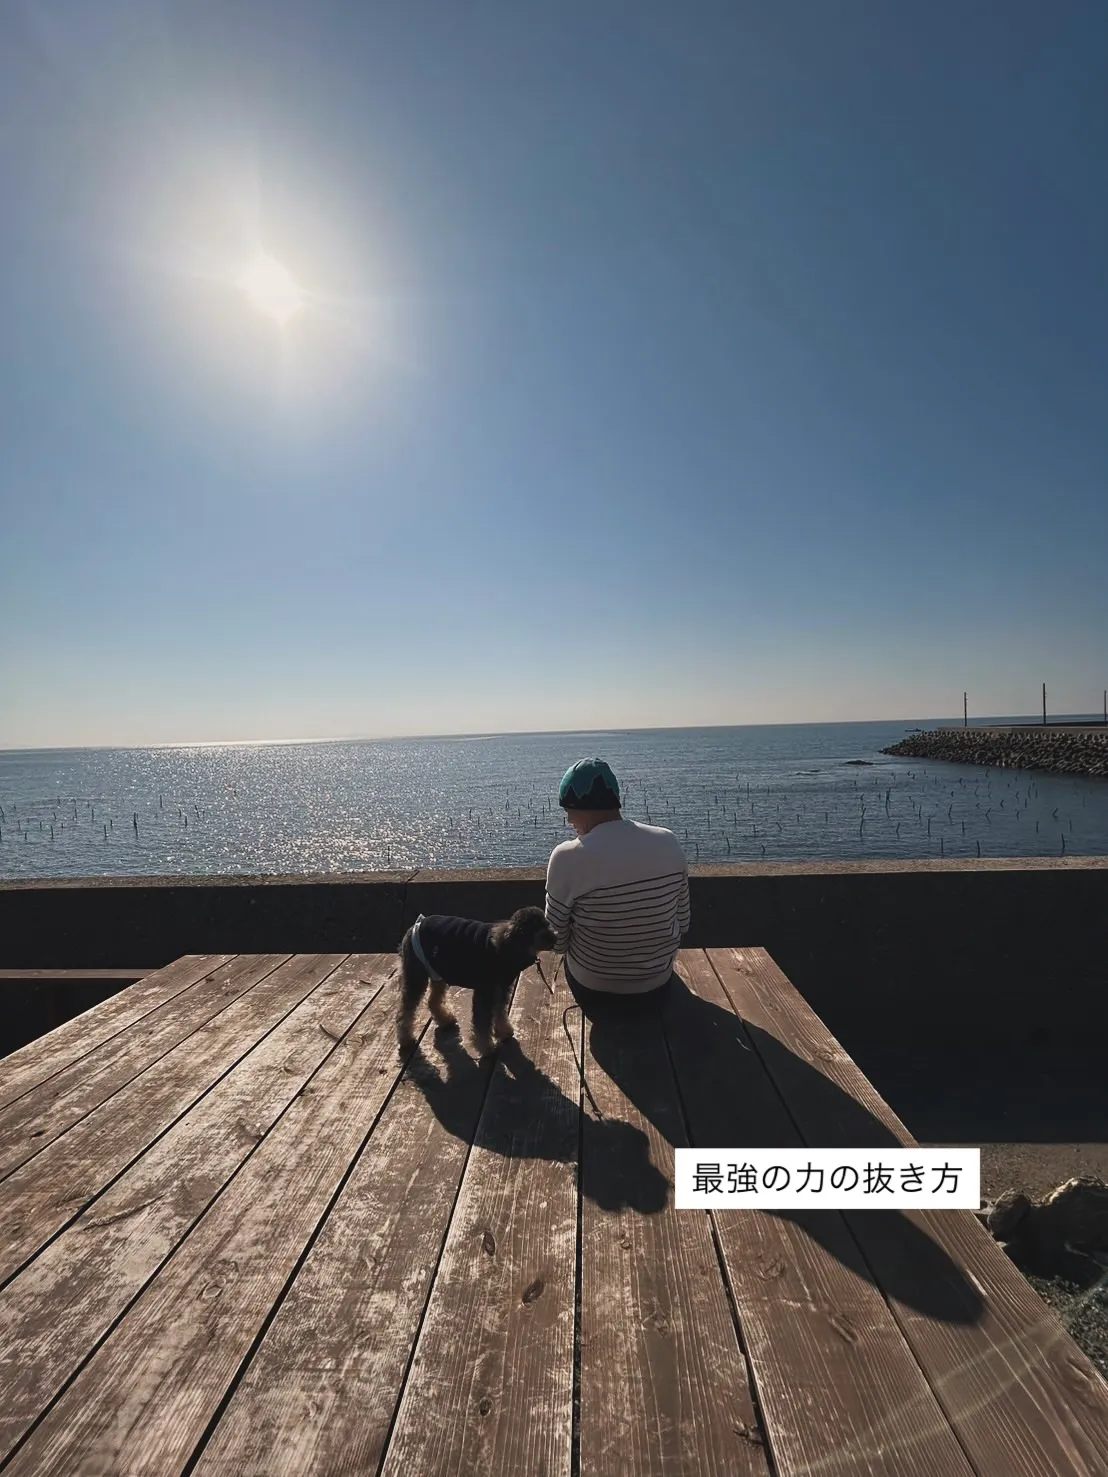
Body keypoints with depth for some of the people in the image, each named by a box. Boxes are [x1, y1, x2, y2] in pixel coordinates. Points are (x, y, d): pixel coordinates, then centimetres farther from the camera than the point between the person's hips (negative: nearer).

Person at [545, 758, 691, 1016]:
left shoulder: (568, 857, -24)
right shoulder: (669, 843, -12)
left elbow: (556, 942, -13)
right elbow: (682, 925, -1)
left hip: (594, 993, -3)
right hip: (659, 987, 4)